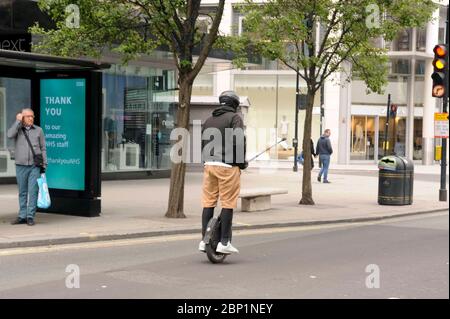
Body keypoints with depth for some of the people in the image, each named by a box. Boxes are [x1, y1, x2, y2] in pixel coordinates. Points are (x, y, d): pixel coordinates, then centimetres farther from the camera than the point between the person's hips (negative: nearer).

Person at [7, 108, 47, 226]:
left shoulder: (38, 130, 6)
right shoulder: (17, 129, 6)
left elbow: (43, 149, 8)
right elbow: (10, 135, -18)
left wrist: (44, 165, 1)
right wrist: (18, 121, -11)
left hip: (35, 166, -1)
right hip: (21, 166, 1)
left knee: (33, 192, -5)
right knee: (22, 192, 7)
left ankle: (30, 216, -1)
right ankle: (22, 216, 13)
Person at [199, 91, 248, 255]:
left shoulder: (209, 120, 18)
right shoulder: (235, 118, -2)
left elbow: (202, 143, 16)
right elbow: (239, 141, -13)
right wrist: (241, 162, -2)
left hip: (209, 165, 6)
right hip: (227, 166, -6)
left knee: (208, 203, 8)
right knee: (228, 204, -2)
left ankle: (204, 240, 10)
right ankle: (224, 242, -3)